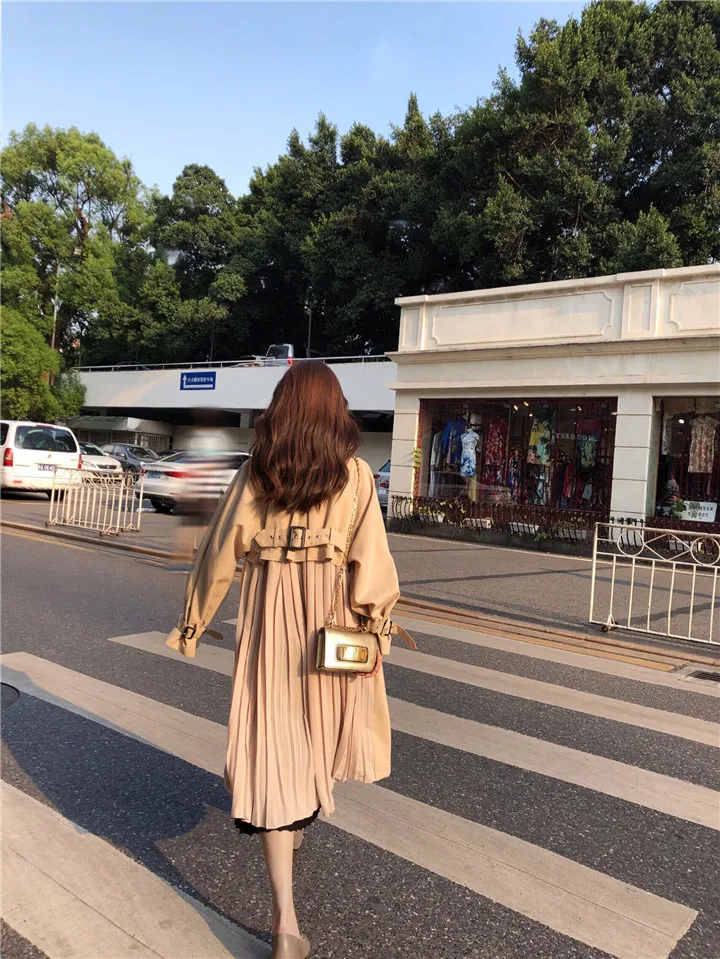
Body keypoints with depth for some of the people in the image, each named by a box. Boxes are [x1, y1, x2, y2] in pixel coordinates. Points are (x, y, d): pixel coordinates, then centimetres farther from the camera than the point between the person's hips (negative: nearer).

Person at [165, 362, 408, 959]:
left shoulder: (256, 473, -3)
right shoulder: (355, 474, -6)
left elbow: (220, 553, -1)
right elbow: (371, 558, -11)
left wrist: (193, 624, 9)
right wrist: (379, 620, 1)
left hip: (270, 617, 0)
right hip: (332, 618, 1)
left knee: (273, 746, 2)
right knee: (315, 726, 25)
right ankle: (301, 820, 50)